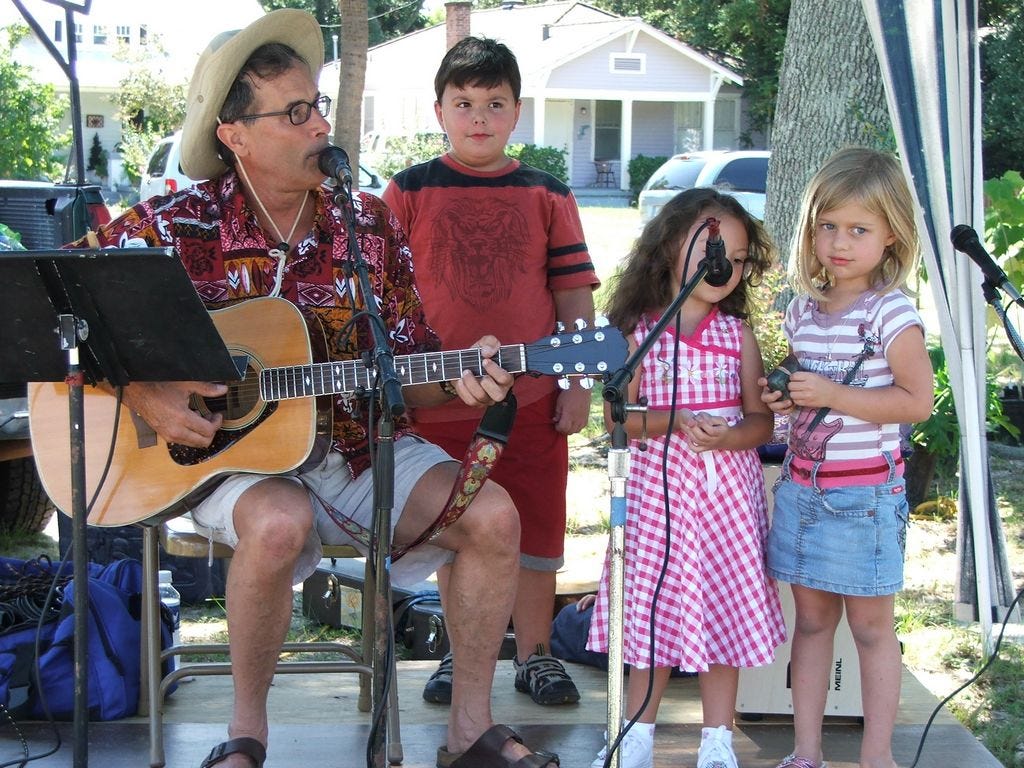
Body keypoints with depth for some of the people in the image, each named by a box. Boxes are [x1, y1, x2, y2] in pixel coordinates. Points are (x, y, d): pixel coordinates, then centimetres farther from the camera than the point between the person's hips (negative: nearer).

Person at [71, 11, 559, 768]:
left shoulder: (367, 225, 2)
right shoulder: (177, 227, -9)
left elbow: (403, 370, 6)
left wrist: (455, 381, -16)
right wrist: (142, 395, -21)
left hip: (356, 446, 4)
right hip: (228, 451, -4)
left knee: (492, 515, -16)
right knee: (280, 523, -38)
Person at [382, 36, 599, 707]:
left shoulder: (547, 196, 5)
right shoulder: (410, 192, 2)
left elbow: (575, 294, 6)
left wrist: (579, 385, 1)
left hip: (533, 400, 1)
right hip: (437, 399, 0)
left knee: (536, 530, 7)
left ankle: (535, 652, 22)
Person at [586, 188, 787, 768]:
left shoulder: (737, 334, 5)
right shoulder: (638, 330, 0)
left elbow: (761, 419, 4)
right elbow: (616, 415, -2)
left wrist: (727, 436, -16)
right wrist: (673, 421, -17)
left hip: (727, 488, 2)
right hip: (659, 486, -2)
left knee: (725, 606, 5)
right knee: (655, 608, 3)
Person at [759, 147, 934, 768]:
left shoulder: (892, 313, -12)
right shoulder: (804, 310, 8)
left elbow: (919, 401, -18)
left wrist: (831, 394, -22)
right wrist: (785, 397, -1)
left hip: (866, 494, -6)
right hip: (802, 485, 6)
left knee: (871, 625, 3)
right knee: (812, 618, 12)